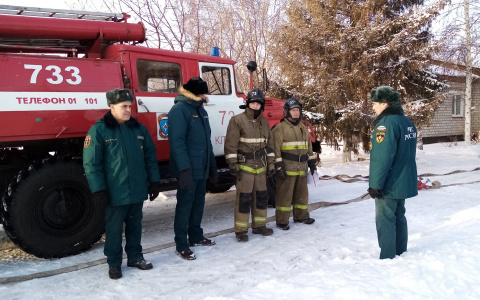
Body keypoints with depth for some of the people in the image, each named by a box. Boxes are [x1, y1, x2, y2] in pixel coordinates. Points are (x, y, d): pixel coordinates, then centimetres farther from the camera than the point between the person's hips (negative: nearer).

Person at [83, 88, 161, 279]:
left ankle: (135, 257, 32)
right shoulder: (99, 130, -7)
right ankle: (114, 263, 23)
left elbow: (150, 157, 12)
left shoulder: (139, 128, 8)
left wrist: (154, 181, 8)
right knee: (114, 229, 7)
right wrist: (98, 190, -13)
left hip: (138, 192, 5)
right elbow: (91, 163, -10)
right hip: (115, 194, -4)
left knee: (135, 226, 17)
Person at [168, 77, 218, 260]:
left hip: (201, 169, 9)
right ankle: (181, 245, 10)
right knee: (185, 205, -1)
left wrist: (212, 165, 18)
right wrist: (184, 169, -27)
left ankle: (196, 236, 31)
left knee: (198, 203, 17)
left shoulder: (201, 110, 15)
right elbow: (177, 141, -21)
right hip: (188, 170, -8)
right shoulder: (179, 110, -13)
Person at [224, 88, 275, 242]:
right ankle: (241, 230, 7)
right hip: (244, 165, -6)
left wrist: (271, 163, 13)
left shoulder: (264, 122, 11)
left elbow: (269, 144, 16)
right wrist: (233, 164, -16)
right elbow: (231, 144, -12)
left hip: (260, 165, 6)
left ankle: (259, 225, 27)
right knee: (244, 198, -4)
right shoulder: (237, 120, -9)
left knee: (261, 196, 12)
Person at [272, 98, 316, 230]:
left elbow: (308, 147, 23)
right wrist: (278, 166, -17)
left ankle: (301, 216, 31)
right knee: (284, 194, -2)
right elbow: (275, 149, -12)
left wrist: (312, 162, 20)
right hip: (287, 167, -7)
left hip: (302, 167, 7)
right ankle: (281, 220, 7)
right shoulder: (280, 128, -7)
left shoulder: (303, 129, 17)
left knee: (302, 192, 16)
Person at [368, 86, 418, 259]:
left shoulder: (387, 123, -19)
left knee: (385, 220, 0)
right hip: (403, 182, 9)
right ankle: (400, 254, 28)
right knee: (399, 217, 18)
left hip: (388, 185, -9)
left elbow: (382, 158, -26)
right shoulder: (407, 122, 10)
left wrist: (375, 184, -21)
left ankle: (387, 258, 7)